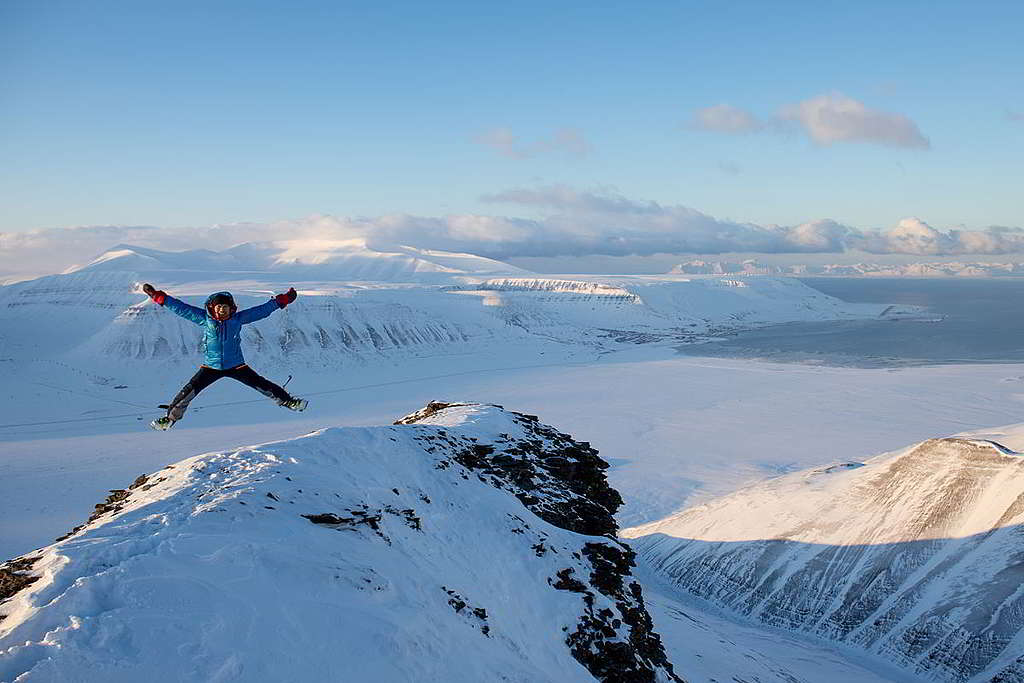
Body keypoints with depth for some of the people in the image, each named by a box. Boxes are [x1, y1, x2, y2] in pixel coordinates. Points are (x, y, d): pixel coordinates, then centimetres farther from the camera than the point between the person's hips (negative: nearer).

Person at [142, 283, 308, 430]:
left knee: (262, 385, -5)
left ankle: (287, 401, 12)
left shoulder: (238, 318, -7)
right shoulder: (204, 318, -6)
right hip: (211, 367, 0)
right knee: (188, 391, -8)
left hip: (236, 366, 0)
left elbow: (261, 310, -2)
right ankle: (171, 417, 11)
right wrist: (158, 296, -8)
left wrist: (283, 300, -3)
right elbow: (181, 307, -4)